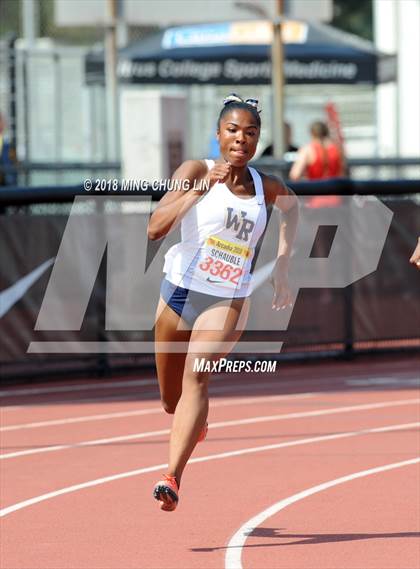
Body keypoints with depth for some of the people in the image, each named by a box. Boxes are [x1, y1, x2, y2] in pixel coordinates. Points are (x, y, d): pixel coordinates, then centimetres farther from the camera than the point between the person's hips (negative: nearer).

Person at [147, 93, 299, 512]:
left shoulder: (267, 188, 4)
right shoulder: (196, 171, -6)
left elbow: (291, 206, 31)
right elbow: (155, 228, -18)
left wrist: (282, 263, 23)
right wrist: (201, 188, -26)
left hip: (228, 301, 0)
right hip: (180, 290, 0)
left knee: (196, 377, -24)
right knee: (171, 400, 12)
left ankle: (172, 478, -35)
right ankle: (197, 423, 49)